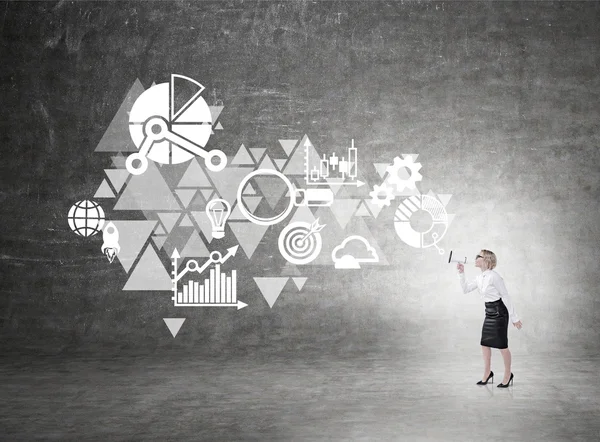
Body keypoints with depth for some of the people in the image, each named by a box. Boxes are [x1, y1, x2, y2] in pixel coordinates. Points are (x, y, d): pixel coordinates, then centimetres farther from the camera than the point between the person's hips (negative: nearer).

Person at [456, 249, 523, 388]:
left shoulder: (493, 276, -19)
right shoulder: (480, 278, 6)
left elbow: (506, 296, -16)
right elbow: (465, 289, 14)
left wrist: (514, 318, -14)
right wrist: (461, 273, 3)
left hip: (499, 312, -8)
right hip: (489, 312, 8)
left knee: (502, 345, 1)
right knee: (485, 344, 11)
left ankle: (508, 375, 18)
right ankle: (487, 373, 26)